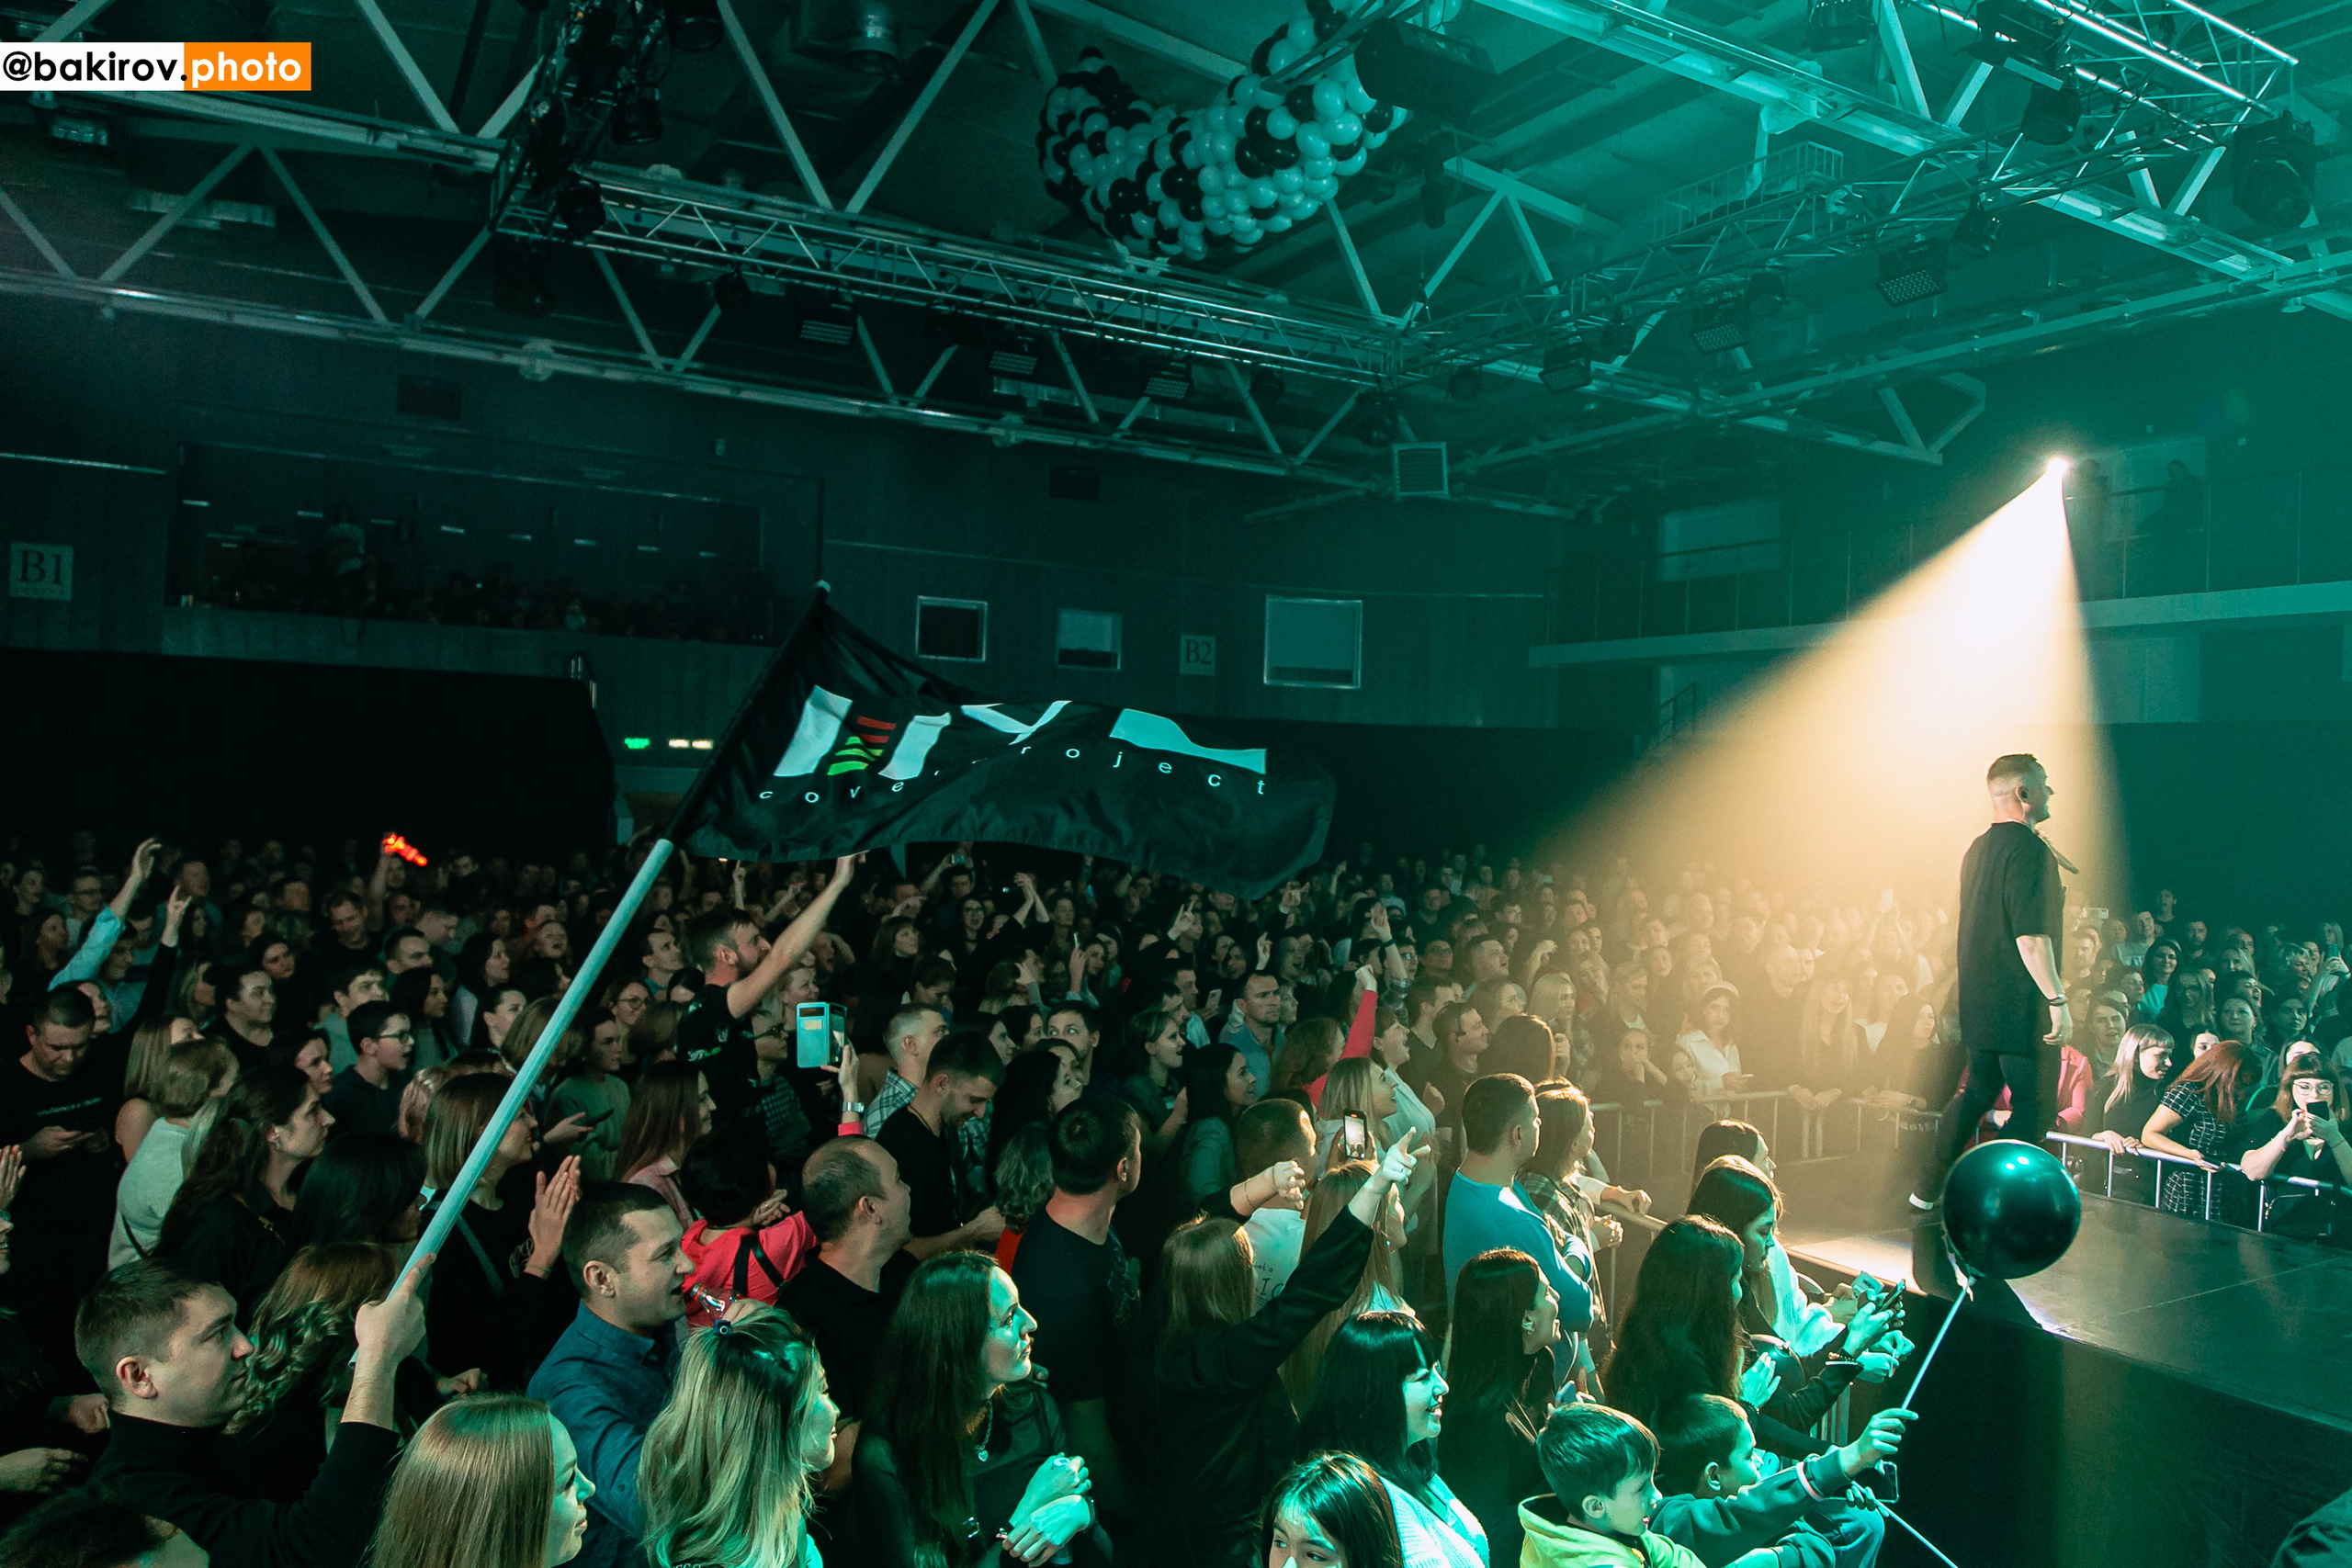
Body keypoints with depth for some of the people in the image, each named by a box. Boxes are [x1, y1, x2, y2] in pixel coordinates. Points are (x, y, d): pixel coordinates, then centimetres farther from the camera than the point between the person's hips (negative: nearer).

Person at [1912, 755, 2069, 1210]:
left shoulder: (1977, 848, 13)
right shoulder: (2029, 849, -16)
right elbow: (2031, 935, -24)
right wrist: (2057, 999, -22)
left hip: (1979, 1001, 9)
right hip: (2022, 1005, -9)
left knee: (1976, 1090, 21)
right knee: (2035, 1106, 0)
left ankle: (1928, 1190, 25)